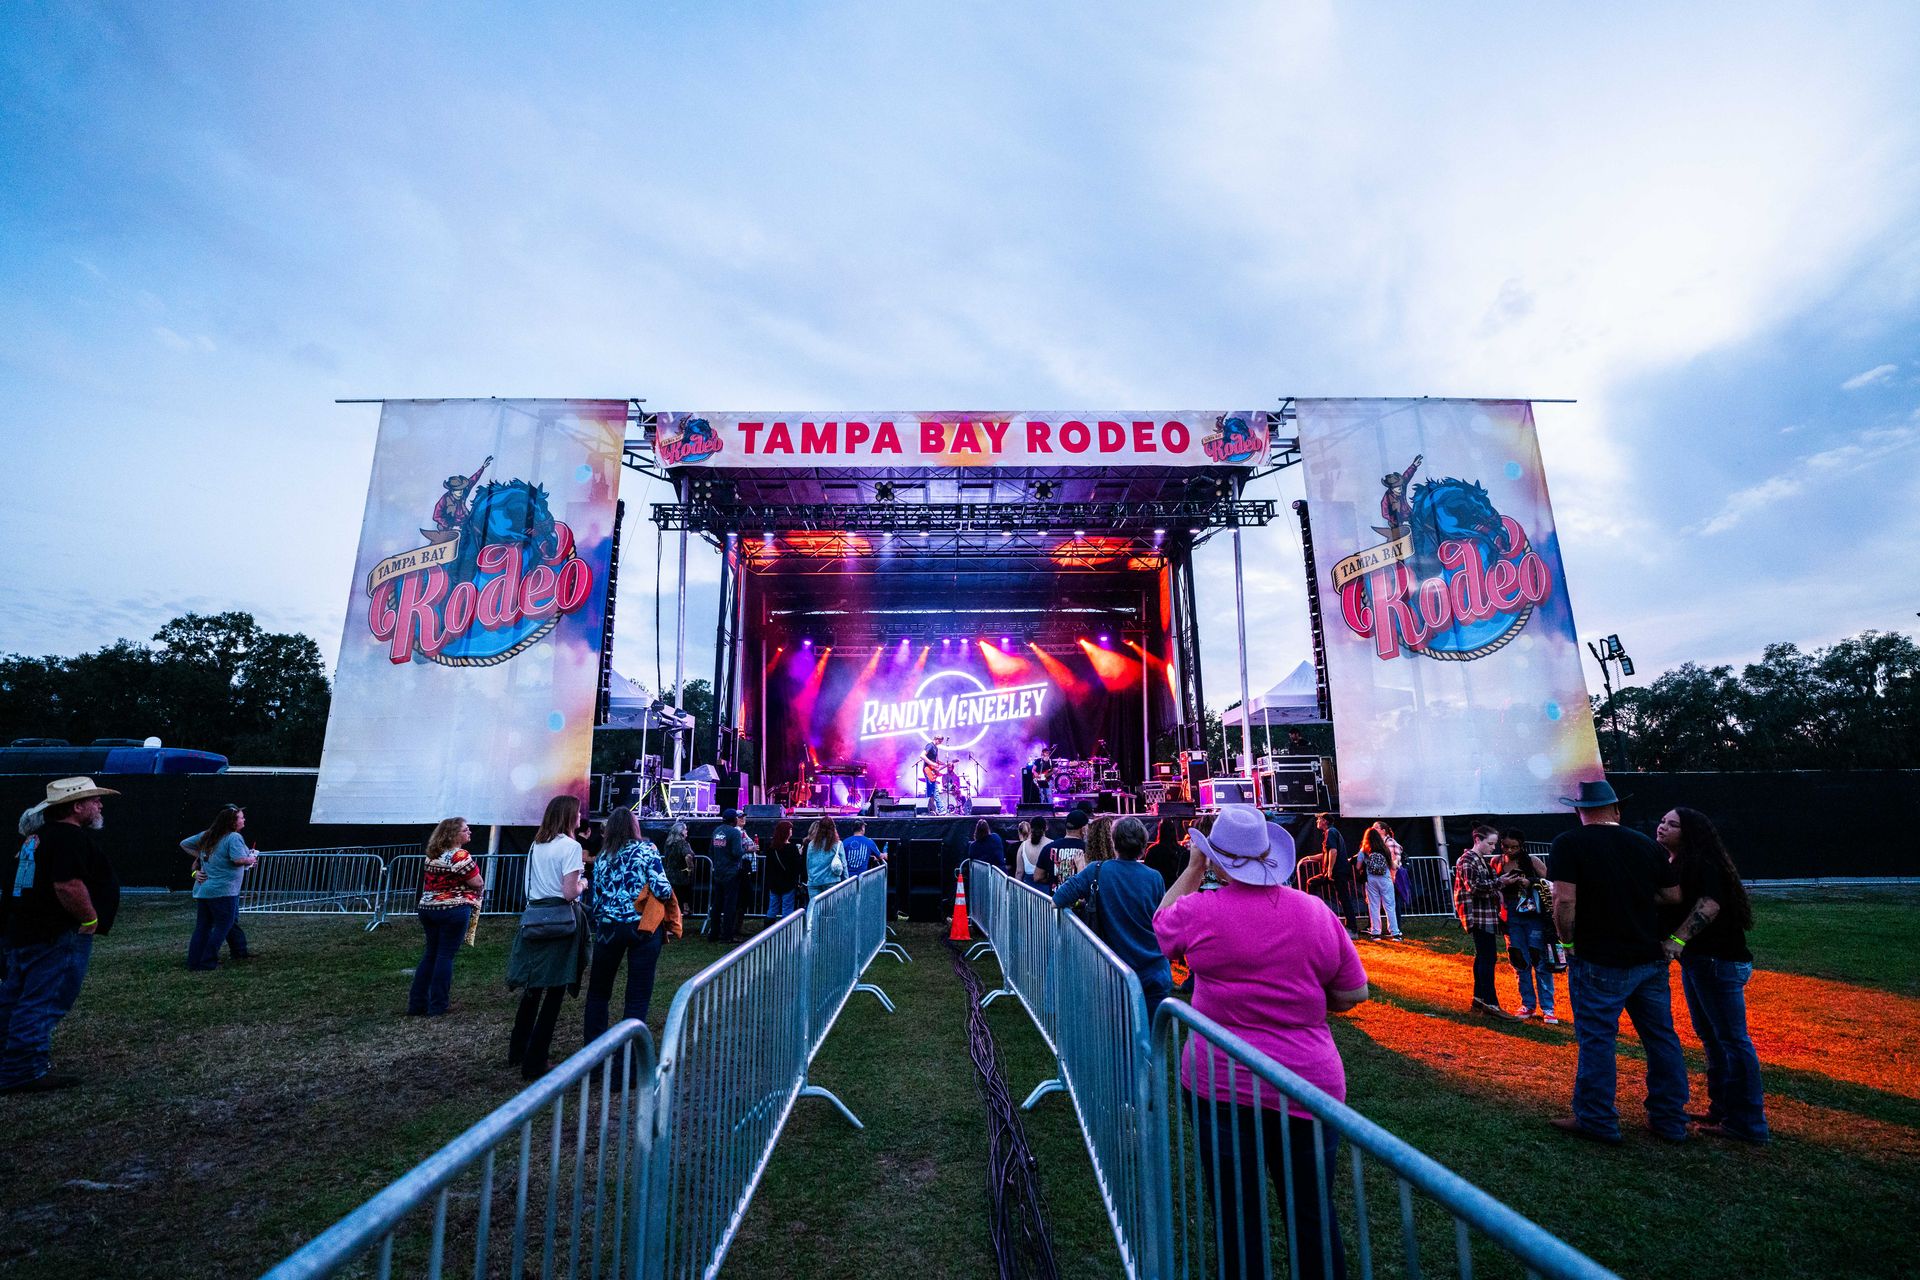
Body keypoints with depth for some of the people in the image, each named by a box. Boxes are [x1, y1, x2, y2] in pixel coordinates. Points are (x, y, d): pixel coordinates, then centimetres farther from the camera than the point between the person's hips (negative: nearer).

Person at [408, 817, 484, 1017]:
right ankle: (437, 1007, 6)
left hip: (428, 908, 8)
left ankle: (416, 1005, 18)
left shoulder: (432, 855, 10)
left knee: (430, 954, 15)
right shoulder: (460, 855, -16)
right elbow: (478, 883, -13)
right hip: (453, 910, -8)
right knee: (445, 956, 0)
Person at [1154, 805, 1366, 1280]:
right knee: (1313, 1210, 17)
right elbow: (1353, 994, 4)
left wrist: (1193, 868, 13)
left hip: (1218, 1083, -2)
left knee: (1237, 1215, 12)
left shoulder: (1199, 911, -13)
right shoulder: (1316, 912, -6)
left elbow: (1161, 923, 9)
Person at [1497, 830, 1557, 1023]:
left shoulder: (1531, 861, -3)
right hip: (1511, 918, 3)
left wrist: (1531, 882, -18)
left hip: (1534, 917, -3)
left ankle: (1547, 1008, 7)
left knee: (1541, 961, -1)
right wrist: (1501, 883, -10)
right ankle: (1528, 1005, 20)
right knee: (1520, 962, 8)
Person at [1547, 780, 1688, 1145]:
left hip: (1599, 962, -5)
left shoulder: (1568, 844, -11)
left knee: (1596, 1040, 3)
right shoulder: (1646, 844, 3)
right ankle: (1670, 1121, 28)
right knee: (1661, 1038, 16)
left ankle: (1597, 1121, 12)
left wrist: (1567, 939, -4)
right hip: (1651, 958, 6)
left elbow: (1564, 900, -19)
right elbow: (1674, 895, 7)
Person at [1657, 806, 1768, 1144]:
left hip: (1719, 962, -10)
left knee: (1732, 1040, -4)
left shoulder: (1702, 863, -15)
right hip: (1695, 960, 10)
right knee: (1710, 1038, 17)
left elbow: (1710, 904, -27)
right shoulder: (1676, 865, 14)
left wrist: (1677, 939, -31)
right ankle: (1720, 1109, 27)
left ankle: (1746, 1123, 4)